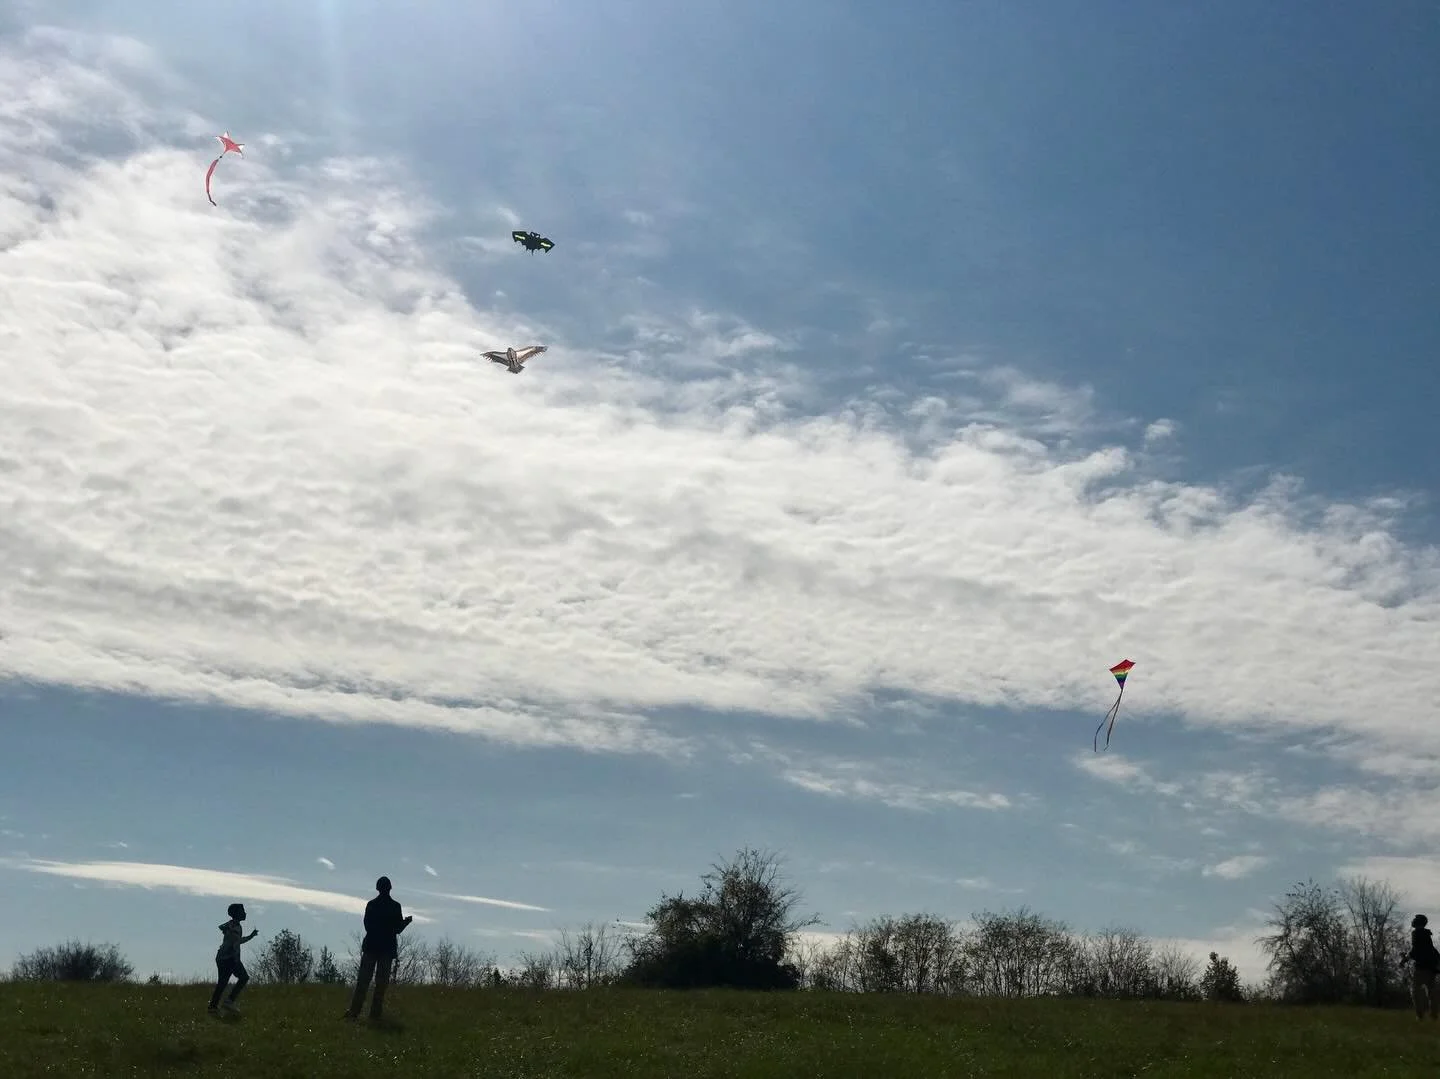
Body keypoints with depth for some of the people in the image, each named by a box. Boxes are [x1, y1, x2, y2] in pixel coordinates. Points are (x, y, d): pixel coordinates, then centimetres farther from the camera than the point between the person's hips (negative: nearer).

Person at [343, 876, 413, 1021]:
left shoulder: (371, 905, -1)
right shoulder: (395, 906, -7)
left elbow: (367, 926, 5)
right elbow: (398, 929, -3)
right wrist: (407, 920, 14)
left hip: (371, 946, 2)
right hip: (388, 948, -2)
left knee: (363, 979, 4)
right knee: (381, 981, 5)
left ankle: (354, 1011, -3)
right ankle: (375, 1013, 3)